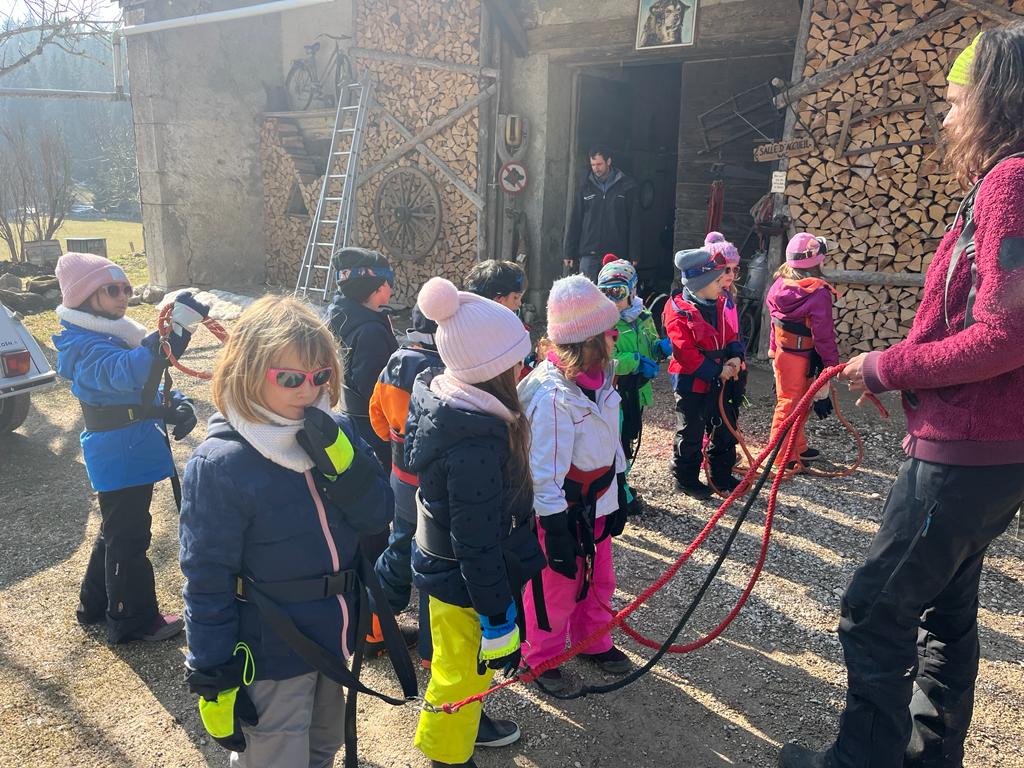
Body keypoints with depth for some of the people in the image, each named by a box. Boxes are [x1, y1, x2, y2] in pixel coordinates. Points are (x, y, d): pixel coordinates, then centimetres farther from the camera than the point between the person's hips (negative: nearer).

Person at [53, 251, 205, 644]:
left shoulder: (115, 335, 10)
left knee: (116, 532, 23)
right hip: (121, 458, -10)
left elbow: (147, 384, 16)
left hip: (132, 451, 10)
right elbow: (127, 372, -41)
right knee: (129, 538, 3)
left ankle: (96, 604, 41)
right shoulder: (87, 346, -20)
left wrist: (176, 405, -5)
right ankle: (134, 621, 19)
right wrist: (175, 325, -49)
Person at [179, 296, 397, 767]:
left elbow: (376, 516, -9)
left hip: (332, 639, 6)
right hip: (269, 656, -6)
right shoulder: (219, 465, -20)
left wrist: (339, 457, -25)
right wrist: (213, 680, -12)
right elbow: (207, 583, -16)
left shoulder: (335, 433, -6)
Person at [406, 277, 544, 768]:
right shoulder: (476, 443, -36)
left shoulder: (445, 397, -7)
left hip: (442, 558, 9)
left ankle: (466, 721, 56)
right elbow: (478, 544, -29)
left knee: (466, 665, 31)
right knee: (462, 670, 16)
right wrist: (498, 619, -19)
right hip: (465, 583, -9)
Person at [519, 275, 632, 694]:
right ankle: (540, 657, 36)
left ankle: (593, 642, 48)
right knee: (557, 589, 12)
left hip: (597, 505, 8)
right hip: (563, 514, -8)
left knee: (599, 581, 24)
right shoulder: (553, 395, -30)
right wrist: (556, 534, -21)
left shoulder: (598, 377, -2)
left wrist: (618, 494, 16)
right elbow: (544, 474, -26)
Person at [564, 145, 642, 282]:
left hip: (617, 254, -1)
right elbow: (575, 221, 9)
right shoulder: (586, 186, 8)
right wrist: (570, 253, 5)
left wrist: (634, 255, -4)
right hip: (589, 254, 2)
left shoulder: (628, 186, 2)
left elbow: (634, 223, 2)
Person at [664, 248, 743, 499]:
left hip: (720, 381, 7)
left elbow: (731, 334, 13)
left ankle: (721, 476, 35)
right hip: (692, 383, -7)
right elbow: (685, 352, -23)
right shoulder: (678, 310, -19)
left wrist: (735, 356, -7)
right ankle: (685, 478, 26)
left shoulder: (721, 303, 3)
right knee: (691, 434, 8)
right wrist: (717, 371, -21)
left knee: (724, 431, 18)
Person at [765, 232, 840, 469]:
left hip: (782, 354, 7)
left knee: (787, 401, 17)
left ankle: (798, 448, 33)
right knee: (793, 405, 3)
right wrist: (832, 361, -11)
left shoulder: (780, 286, 0)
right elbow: (824, 334, -19)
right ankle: (782, 456, 11)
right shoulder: (818, 293, -20)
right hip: (805, 360, -7)